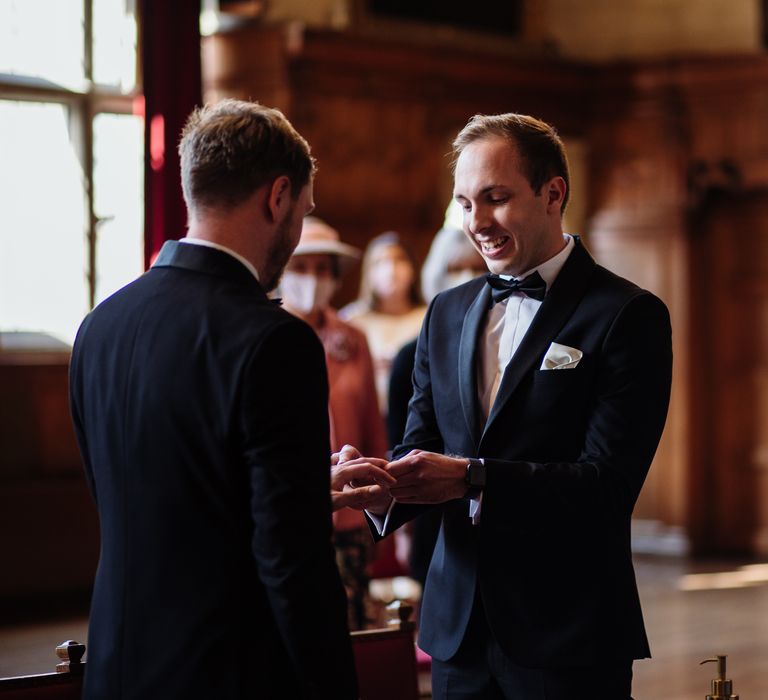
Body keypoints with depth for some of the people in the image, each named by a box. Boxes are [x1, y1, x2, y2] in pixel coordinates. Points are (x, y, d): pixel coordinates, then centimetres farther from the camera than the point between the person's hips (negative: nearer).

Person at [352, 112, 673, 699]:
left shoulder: (628, 316, -8)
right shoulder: (446, 313, 12)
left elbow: (608, 484, -16)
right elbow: (422, 448, 9)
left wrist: (471, 478, -26)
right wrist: (384, 487, -14)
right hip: (460, 630, 5)